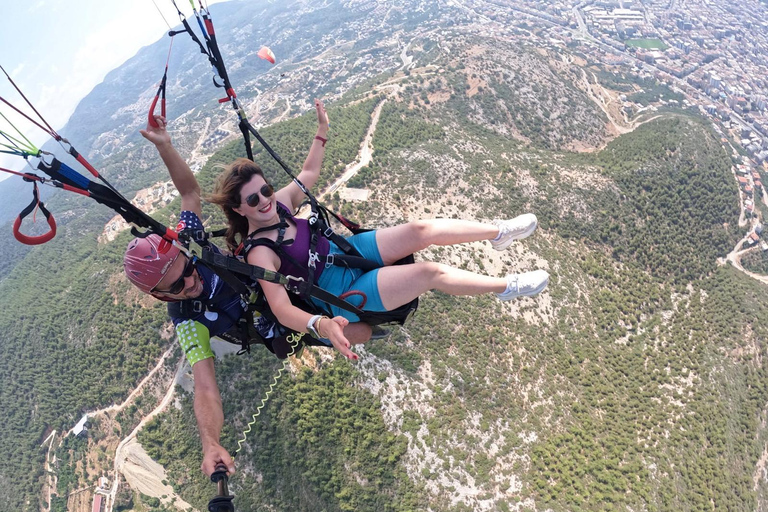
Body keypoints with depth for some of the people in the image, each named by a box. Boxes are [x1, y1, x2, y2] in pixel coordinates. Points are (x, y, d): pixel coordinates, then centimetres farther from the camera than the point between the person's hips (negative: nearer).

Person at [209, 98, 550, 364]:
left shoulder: (279, 202, -5)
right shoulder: (259, 253, -24)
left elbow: (308, 174, 14)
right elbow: (282, 309, -34)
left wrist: (322, 132, 12)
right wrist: (321, 325, -52)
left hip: (346, 251, 7)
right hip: (343, 293, -7)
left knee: (420, 230, -9)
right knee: (430, 273, -17)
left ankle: (499, 233, 9)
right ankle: (507, 287, 2)